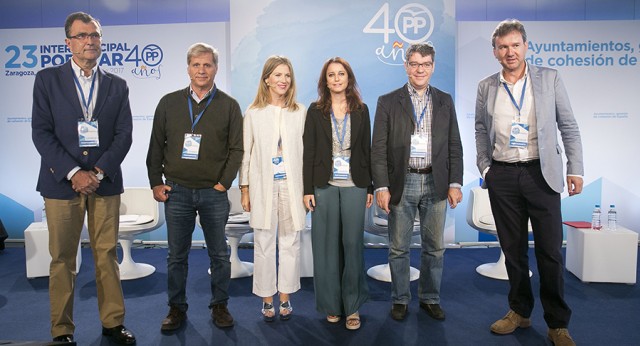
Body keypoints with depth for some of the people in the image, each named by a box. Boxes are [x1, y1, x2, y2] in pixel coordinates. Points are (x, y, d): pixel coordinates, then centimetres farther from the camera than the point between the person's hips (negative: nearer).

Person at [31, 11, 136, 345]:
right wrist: (74, 173, -13)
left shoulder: (117, 86, 9)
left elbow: (124, 134, 2)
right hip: (62, 181, -1)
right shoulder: (47, 79, 4)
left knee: (107, 255, 7)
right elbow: (41, 132, -3)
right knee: (62, 258, 5)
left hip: (105, 181, 2)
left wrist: (98, 172, -10)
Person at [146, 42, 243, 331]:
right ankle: (177, 308, 22)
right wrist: (156, 183, 3)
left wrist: (224, 183, -6)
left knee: (219, 254, 6)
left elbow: (236, 149, 1)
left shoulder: (229, 106, 3)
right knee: (177, 255, 8)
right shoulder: (169, 103, 7)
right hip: (177, 191, 1)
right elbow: (156, 146, 9)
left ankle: (220, 306, 21)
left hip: (214, 193, -1)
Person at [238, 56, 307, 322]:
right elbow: (245, 153, 4)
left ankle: (285, 297, 22)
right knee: (264, 245, 5)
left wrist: (308, 188, 1)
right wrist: (244, 189, 1)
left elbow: (306, 151, 4)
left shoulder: (299, 112, 4)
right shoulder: (253, 113, 2)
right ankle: (267, 299, 20)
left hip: (291, 185, 1)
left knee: (289, 243, 7)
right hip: (263, 187, -1)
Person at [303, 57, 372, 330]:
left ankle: (352, 306, 15)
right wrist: (307, 189, -4)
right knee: (327, 244, 5)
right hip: (324, 185, 0)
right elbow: (309, 152, 1)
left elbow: (367, 150, 7)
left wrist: (370, 187, 4)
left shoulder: (361, 110, 7)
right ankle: (331, 304, 19)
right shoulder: (315, 110, 4)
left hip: (354, 185, 1)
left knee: (353, 243, 2)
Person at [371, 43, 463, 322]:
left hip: (436, 183, 2)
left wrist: (455, 183, 0)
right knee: (398, 248, 7)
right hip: (401, 183, -2)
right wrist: (381, 187, -10)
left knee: (434, 247, 11)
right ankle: (400, 299, 24)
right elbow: (378, 149, -3)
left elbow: (454, 146, 8)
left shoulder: (444, 101, 9)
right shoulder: (388, 102, 1)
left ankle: (430, 298, 28)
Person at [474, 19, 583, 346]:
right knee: (513, 248, 10)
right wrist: (484, 167, 4)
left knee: (550, 251, 0)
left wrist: (575, 168, -3)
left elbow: (568, 126, 3)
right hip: (502, 176, 2)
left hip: (541, 173, -1)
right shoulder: (486, 87, 6)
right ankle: (519, 311, 26)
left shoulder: (549, 78, 2)